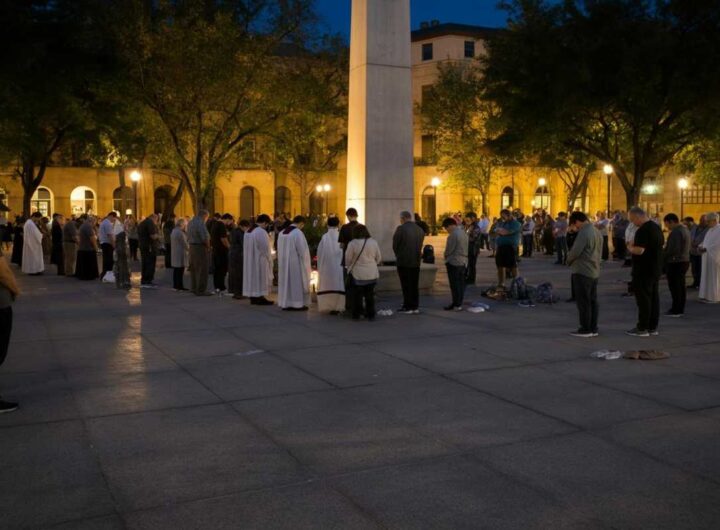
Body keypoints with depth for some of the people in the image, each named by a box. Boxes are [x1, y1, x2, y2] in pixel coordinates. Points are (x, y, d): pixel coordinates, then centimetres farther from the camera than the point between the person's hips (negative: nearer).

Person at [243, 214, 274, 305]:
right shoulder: (262, 232, -20)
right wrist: (269, 259, -6)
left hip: (250, 260, 9)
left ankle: (253, 298, 17)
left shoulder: (248, 231, 8)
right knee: (260, 278, -1)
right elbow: (266, 248, -18)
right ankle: (260, 298, 2)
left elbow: (247, 247, 13)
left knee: (252, 277, 13)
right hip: (260, 260, -9)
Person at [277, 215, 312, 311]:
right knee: (297, 282, 0)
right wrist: (306, 263, -3)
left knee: (286, 281, 12)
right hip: (296, 263, -7)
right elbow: (302, 250, -14)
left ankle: (285, 304, 14)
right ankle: (298, 304, 2)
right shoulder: (298, 233, -16)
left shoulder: (282, 233, 6)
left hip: (284, 262, 7)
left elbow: (280, 250, 11)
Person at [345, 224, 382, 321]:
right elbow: (379, 258, 6)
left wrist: (349, 267, 14)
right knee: (370, 295, 12)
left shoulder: (352, 244, -13)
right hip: (372, 274, 3)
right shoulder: (373, 242, 0)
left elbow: (348, 259, -6)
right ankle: (370, 315, 14)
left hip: (357, 273, -3)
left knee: (357, 295, 7)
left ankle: (356, 315, 11)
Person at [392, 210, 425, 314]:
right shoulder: (420, 230, 5)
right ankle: (415, 307, 15)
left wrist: (398, 256, 12)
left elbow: (395, 245, -6)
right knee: (415, 285, 11)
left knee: (406, 285, 1)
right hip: (416, 262, 5)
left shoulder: (401, 229, -13)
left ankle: (407, 307, 3)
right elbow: (420, 246, 7)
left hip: (404, 262, -5)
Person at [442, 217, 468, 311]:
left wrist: (446, 257, 4)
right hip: (463, 261, 9)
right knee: (461, 284, 10)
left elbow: (449, 250, -14)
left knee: (455, 285, -4)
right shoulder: (464, 232, 11)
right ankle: (459, 303, 15)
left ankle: (456, 305, -2)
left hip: (454, 262, -9)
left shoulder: (453, 234, -18)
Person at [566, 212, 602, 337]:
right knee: (592, 301, 11)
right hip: (594, 271, 9)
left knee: (583, 301, -3)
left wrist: (569, 260, -1)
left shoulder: (584, 233, -16)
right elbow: (599, 253, 17)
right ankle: (593, 328, 15)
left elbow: (575, 251, -20)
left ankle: (585, 329, 1)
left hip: (582, 272, -9)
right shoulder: (597, 232, 14)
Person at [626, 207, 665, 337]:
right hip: (656, 269, 9)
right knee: (654, 298, 12)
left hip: (644, 271, -9)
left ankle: (642, 328, 0)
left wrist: (630, 248, -7)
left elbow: (639, 250, -28)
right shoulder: (656, 227, 11)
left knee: (643, 299, -4)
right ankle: (653, 327, 18)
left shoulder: (643, 230, -20)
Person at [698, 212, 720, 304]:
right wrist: (701, 246, -2)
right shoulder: (710, 230, 13)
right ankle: (707, 295, 17)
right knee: (706, 276, 10)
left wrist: (706, 249, -23)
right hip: (707, 256, 9)